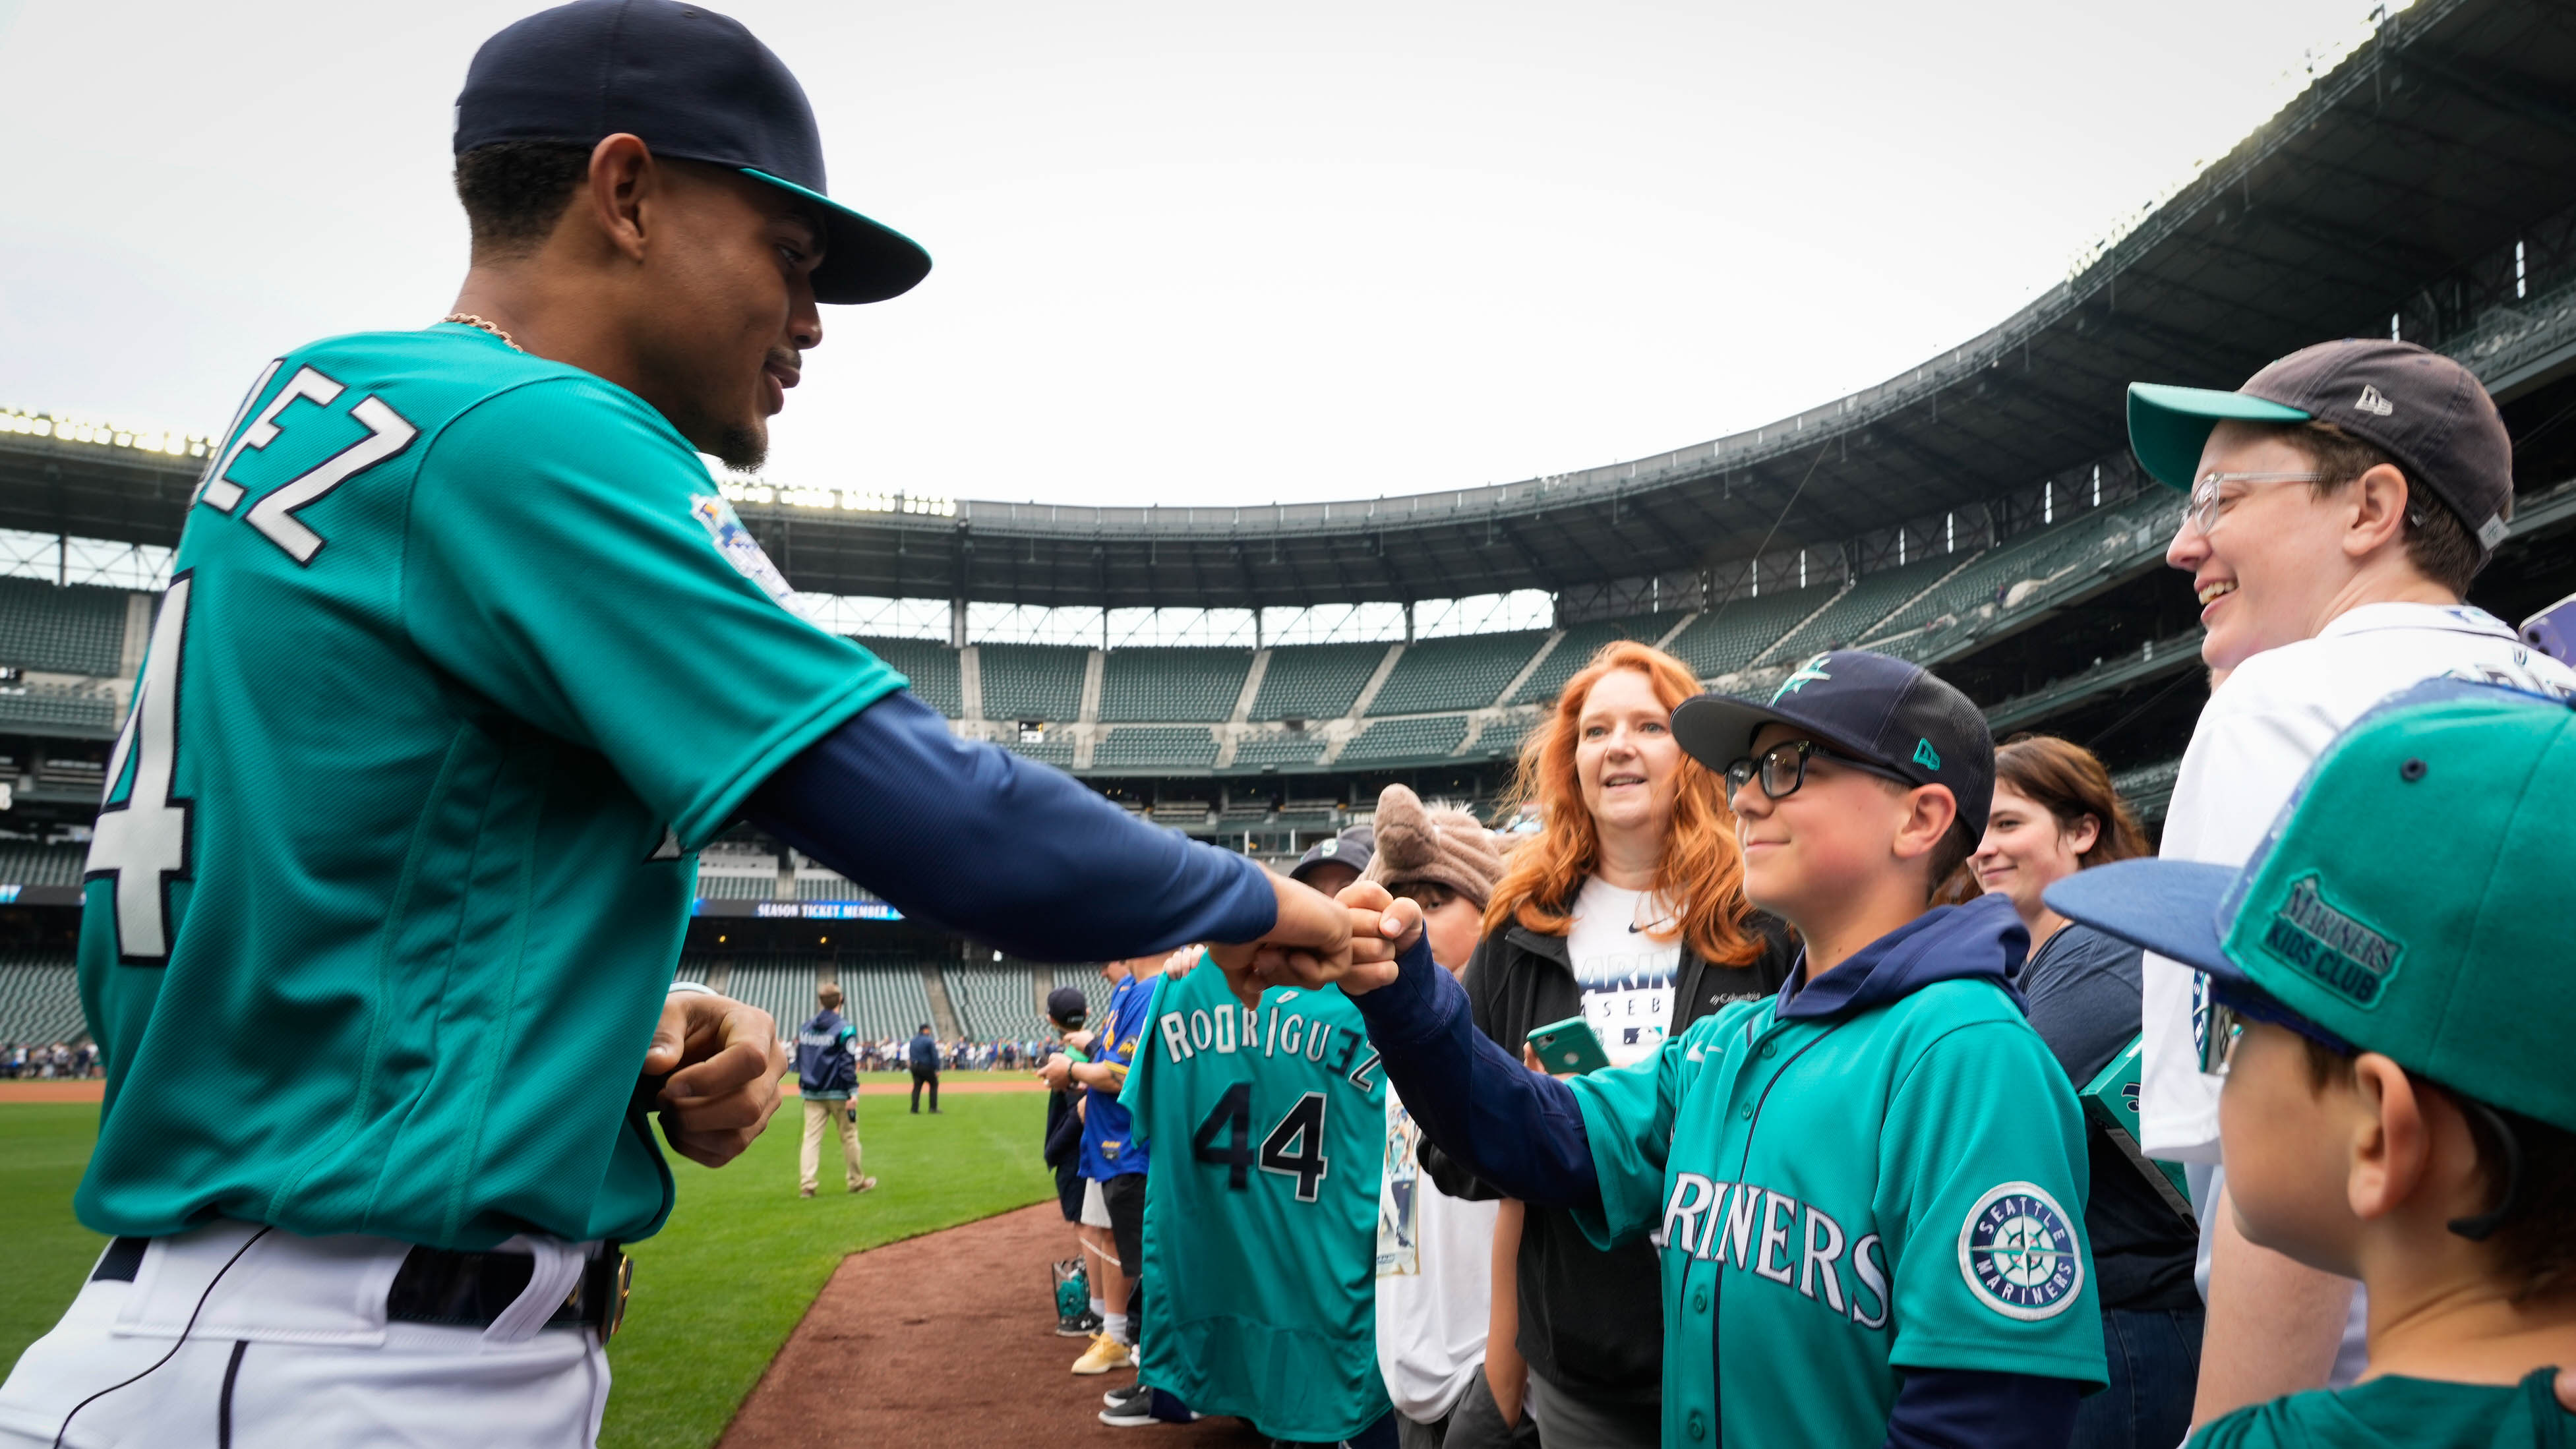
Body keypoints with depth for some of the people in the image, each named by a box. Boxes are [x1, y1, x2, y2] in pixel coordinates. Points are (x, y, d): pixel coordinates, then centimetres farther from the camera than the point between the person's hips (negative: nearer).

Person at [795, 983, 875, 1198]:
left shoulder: (805, 1028, 6)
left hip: (812, 1093, 5)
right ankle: (856, 1182, 17)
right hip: (838, 1093, -4)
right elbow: (847, 1064, -15)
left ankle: (806, 1184, -7)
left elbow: (799, 1060, 12)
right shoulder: (843, 1029, -11)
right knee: (849, 1136, 8)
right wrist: (853, 1092, -15)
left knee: (811, 1137, 2)